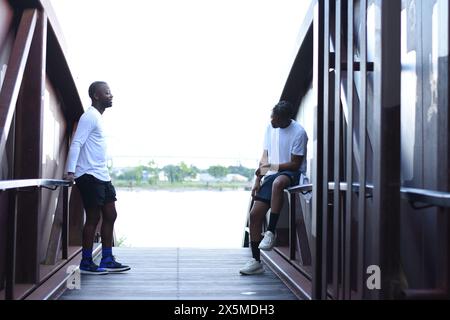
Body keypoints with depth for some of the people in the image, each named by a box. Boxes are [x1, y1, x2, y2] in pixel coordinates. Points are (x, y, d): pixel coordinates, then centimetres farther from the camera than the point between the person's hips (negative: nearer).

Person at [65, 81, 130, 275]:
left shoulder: (97, 117, 18)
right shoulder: (89, 117, -10)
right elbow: (76, 143, -18)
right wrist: (71, 171, -26)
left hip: (102, 176, 9)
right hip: (90, 176, -9)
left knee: (110, 216, 10)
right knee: (93, 218, -4)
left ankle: (107, 261, 17)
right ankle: (86, 263, 6)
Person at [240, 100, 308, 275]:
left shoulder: (299, 133, -13)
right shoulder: (270, 128, 7)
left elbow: (295, 164, -12)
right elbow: (265, 157, 12)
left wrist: (270, 166, -16)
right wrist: (258, 180, 4)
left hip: (292, 174, -6)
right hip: (272, 176, 7)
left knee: (277, 182, -42)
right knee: (255, 213, -6)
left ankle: (271, 231, -31)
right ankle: (256, 261, 5)